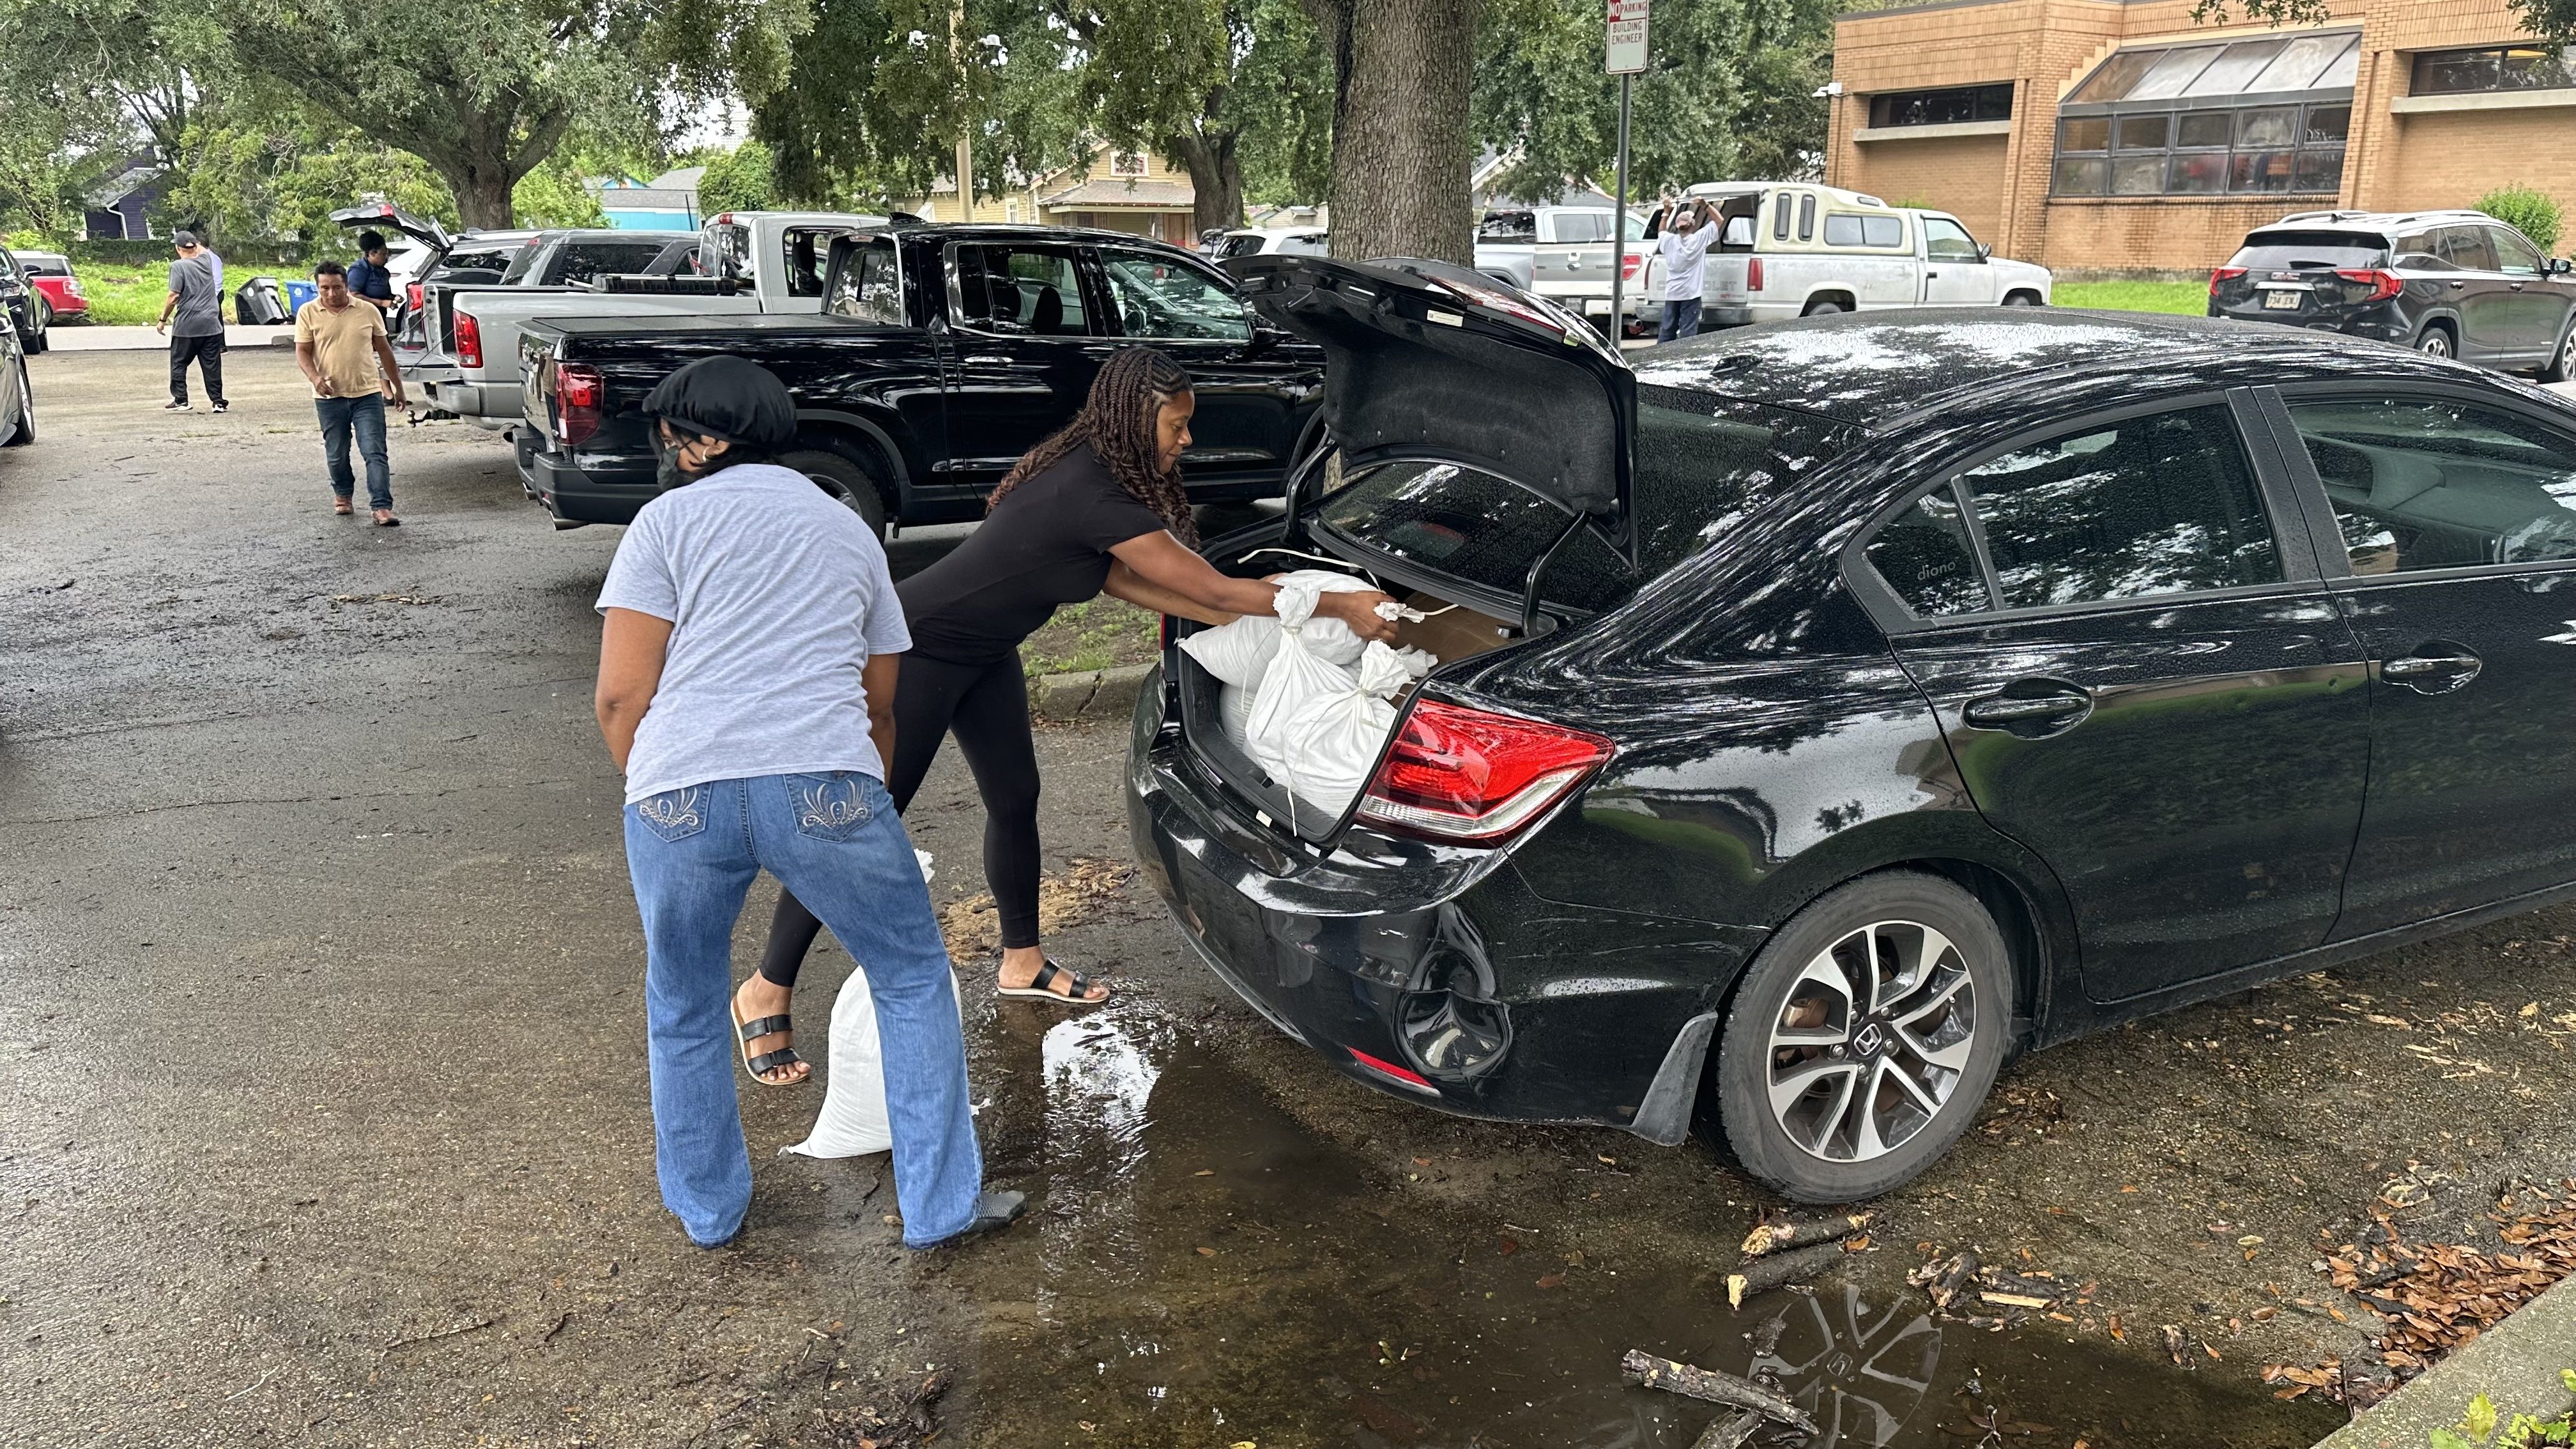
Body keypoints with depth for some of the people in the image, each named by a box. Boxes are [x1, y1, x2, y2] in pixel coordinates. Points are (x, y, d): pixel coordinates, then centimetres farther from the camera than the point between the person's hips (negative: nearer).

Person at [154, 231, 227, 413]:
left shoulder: (178, 266, -9)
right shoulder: (205, 261, 4)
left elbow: (174, 297, -12)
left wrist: (163, 320, -3)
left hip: (186, 325, -4)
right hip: (210, 324, 4)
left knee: (179, 364, 8)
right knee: (212, 365, 6)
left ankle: (180, 401, 8)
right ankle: (218, 402, 5)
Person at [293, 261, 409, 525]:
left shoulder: (368, 312, 3)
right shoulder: (308, 313, 2)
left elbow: (384, 350, 12)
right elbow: (303, 353, 2)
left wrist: (398, 388, 15)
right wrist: (316, 378, -18)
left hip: (368, 394, -1)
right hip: (330, 397, 1)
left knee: (375, 453, -8)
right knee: (336, 454, 12)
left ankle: (382, 508, -11)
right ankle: (342, 494, 35)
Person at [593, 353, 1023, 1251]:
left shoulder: (668, 521, 11)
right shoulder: (849, 529, 23)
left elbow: (622, 693, 3)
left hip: (679, 795, -1)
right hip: (825, 787, 1)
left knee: (683, 1010, 21)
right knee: (913, 980, 18)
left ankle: (708, 1211, 36)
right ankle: (940, 1208, 20)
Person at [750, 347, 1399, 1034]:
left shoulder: (1092, 469, -1)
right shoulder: (1097, 498, -30)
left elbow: (1121, 578, 1)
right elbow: (1213, 590, -26)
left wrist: (1250, 615, -4)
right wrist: (1342, 608, -18)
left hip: (983, 654, 10)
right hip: (920, 651, -10)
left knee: (1015, 800, 13)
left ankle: (1022, 960, 29)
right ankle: (768, 987, 8)